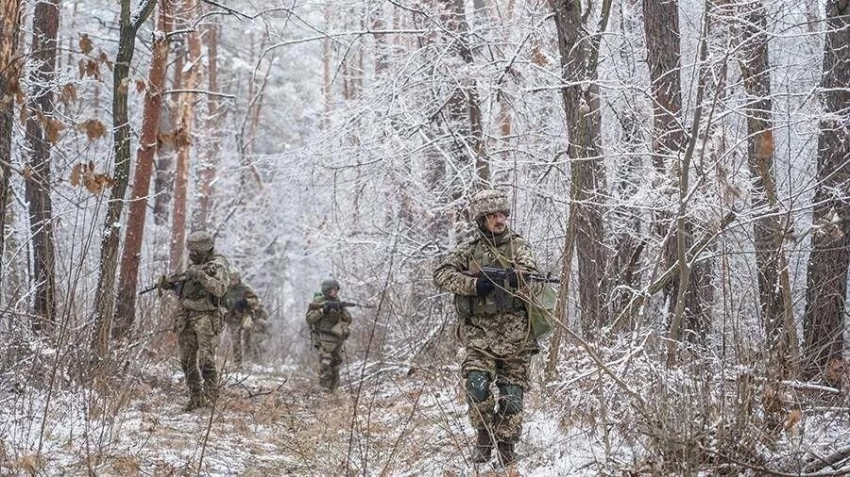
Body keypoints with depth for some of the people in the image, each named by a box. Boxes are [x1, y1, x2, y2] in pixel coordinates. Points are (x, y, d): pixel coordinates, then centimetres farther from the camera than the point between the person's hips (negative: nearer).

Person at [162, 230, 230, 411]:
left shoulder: (218, 265, -5)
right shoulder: (195, 266, 18)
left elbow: (220, 289, -21)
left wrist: (201, 275, -26)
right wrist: (172, 286, 7)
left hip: (206, 318, -8)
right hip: (186, 318, 8)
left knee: (206, 361, -12)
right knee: (187, 361, 7)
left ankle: (211, 397, -4)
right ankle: (196, 397, 14)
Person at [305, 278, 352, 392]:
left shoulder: (337, 302, 11)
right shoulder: (318, 301, -3)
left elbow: (348, 320, 8)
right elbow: (309, 318, -11)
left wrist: (342, 309, -10)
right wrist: (323, 310, -20)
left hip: (337, 339, 6)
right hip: (323, 339, -6)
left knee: (335, 366, 10)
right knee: (325, 364, -20)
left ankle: (333, 391, 20)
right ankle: (325, 390, -20)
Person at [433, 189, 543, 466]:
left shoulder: (518, 245, 7)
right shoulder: (468, 251, 10)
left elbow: (529, 270, -10)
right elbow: (441, 275, -1)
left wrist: (516, 276, -33)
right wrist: (474, 284, -15)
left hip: (514, 331, 0)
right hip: (479, 330, 0)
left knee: (512, 393, 1)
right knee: (477, 384, -19)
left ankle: (505, 448, 14)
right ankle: (484, 435, 1)